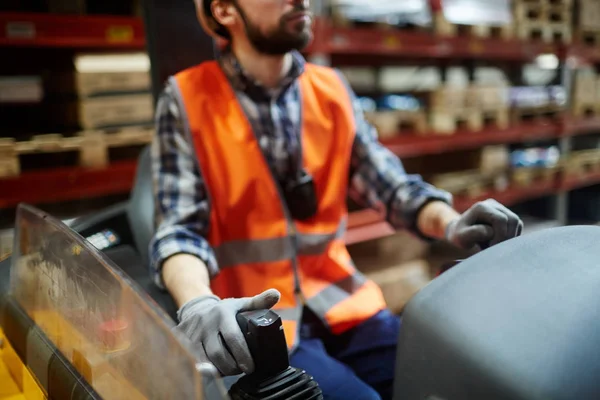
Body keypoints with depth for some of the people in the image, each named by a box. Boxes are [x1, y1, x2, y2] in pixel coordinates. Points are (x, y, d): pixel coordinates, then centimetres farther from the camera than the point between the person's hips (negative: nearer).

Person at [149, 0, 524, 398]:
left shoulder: (332, 88, 6)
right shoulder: (188, 99, -5)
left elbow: (389, 182, 2)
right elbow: (180, 228, -12)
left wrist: (451, 224, -18)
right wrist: (198, 303, -32)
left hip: (342, 307, 4)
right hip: (254, 322, -3)